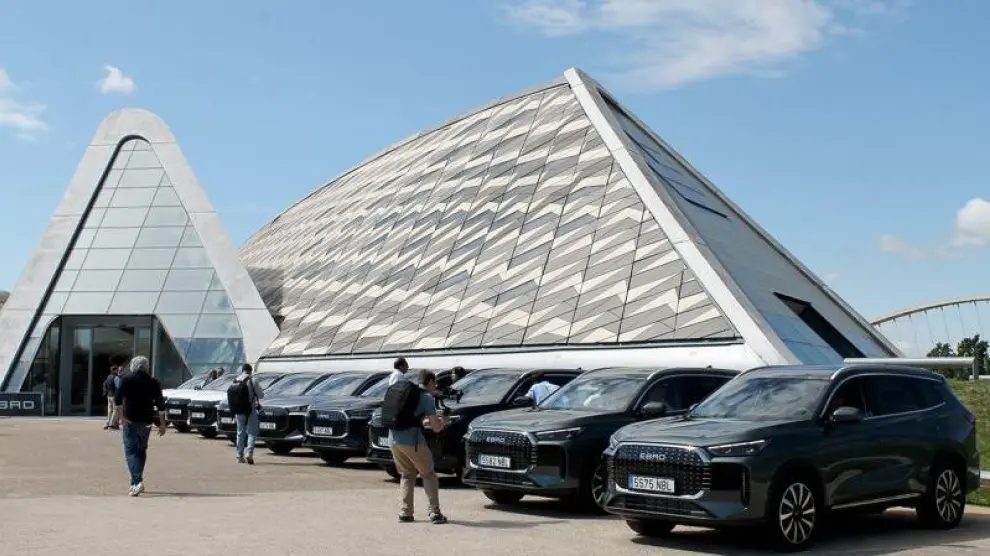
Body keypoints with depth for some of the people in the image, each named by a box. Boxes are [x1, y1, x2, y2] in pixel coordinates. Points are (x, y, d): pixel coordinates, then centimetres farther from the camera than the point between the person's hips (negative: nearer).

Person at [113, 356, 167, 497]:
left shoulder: (127, 380, -2)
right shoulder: (153, 383, 6)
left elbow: (117, 400, -13)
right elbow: (160, 405, 3)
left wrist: (122, 418, -12)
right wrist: (162, 424, 6)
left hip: (130, 421, -3)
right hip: (146, 422, 4)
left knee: (131, 451, -4)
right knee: (141, 450, 17)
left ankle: (137, 481, -21)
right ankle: (136, 482, 24)